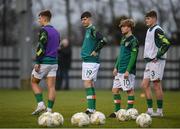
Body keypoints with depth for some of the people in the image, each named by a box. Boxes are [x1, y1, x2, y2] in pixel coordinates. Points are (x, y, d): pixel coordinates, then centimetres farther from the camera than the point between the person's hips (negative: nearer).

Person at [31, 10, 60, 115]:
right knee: (51, 87, 2)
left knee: (34, 82, 9)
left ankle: (40, 104, -4)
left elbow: (41, 47, -18)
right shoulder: (56, 32, 15)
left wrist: (37, 62, -17)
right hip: (54, 62, 7)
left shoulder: (44, 31, -10)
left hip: (44, 62, -7)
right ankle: (49, 109, -1)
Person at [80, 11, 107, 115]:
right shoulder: (88, 30, 16)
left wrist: (96, 51, -17)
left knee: (88, 84, -13)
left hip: (91, 61, -10)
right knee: (91, 85, 10)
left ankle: (90, 109, -16)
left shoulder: (93, 30, -13)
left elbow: (103, 41, -26)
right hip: (86, 61, 10)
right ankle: (93, 109, 14)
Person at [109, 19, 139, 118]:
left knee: (129, 90, -2)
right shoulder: (123, 39, 16)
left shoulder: (133, 41, -10)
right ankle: (117, 111, 13)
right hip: (120, 70, 9)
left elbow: (133, 57, -15)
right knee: (115, 90, 7)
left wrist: (127, 71, -19)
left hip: (127, 71, -9)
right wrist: (116, 67, 17)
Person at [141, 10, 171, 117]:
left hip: (157, 62, -10)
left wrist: (157, 56, -18)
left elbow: (167, 44, -22)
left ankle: (159, 111, 0)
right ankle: (150, 110, 8)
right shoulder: (149, 30, 17)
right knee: (145, 85, 6)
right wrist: (148, 57, 16)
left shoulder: (157, 30, -12)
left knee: (157, 85, -6)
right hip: (149, 61, 10)